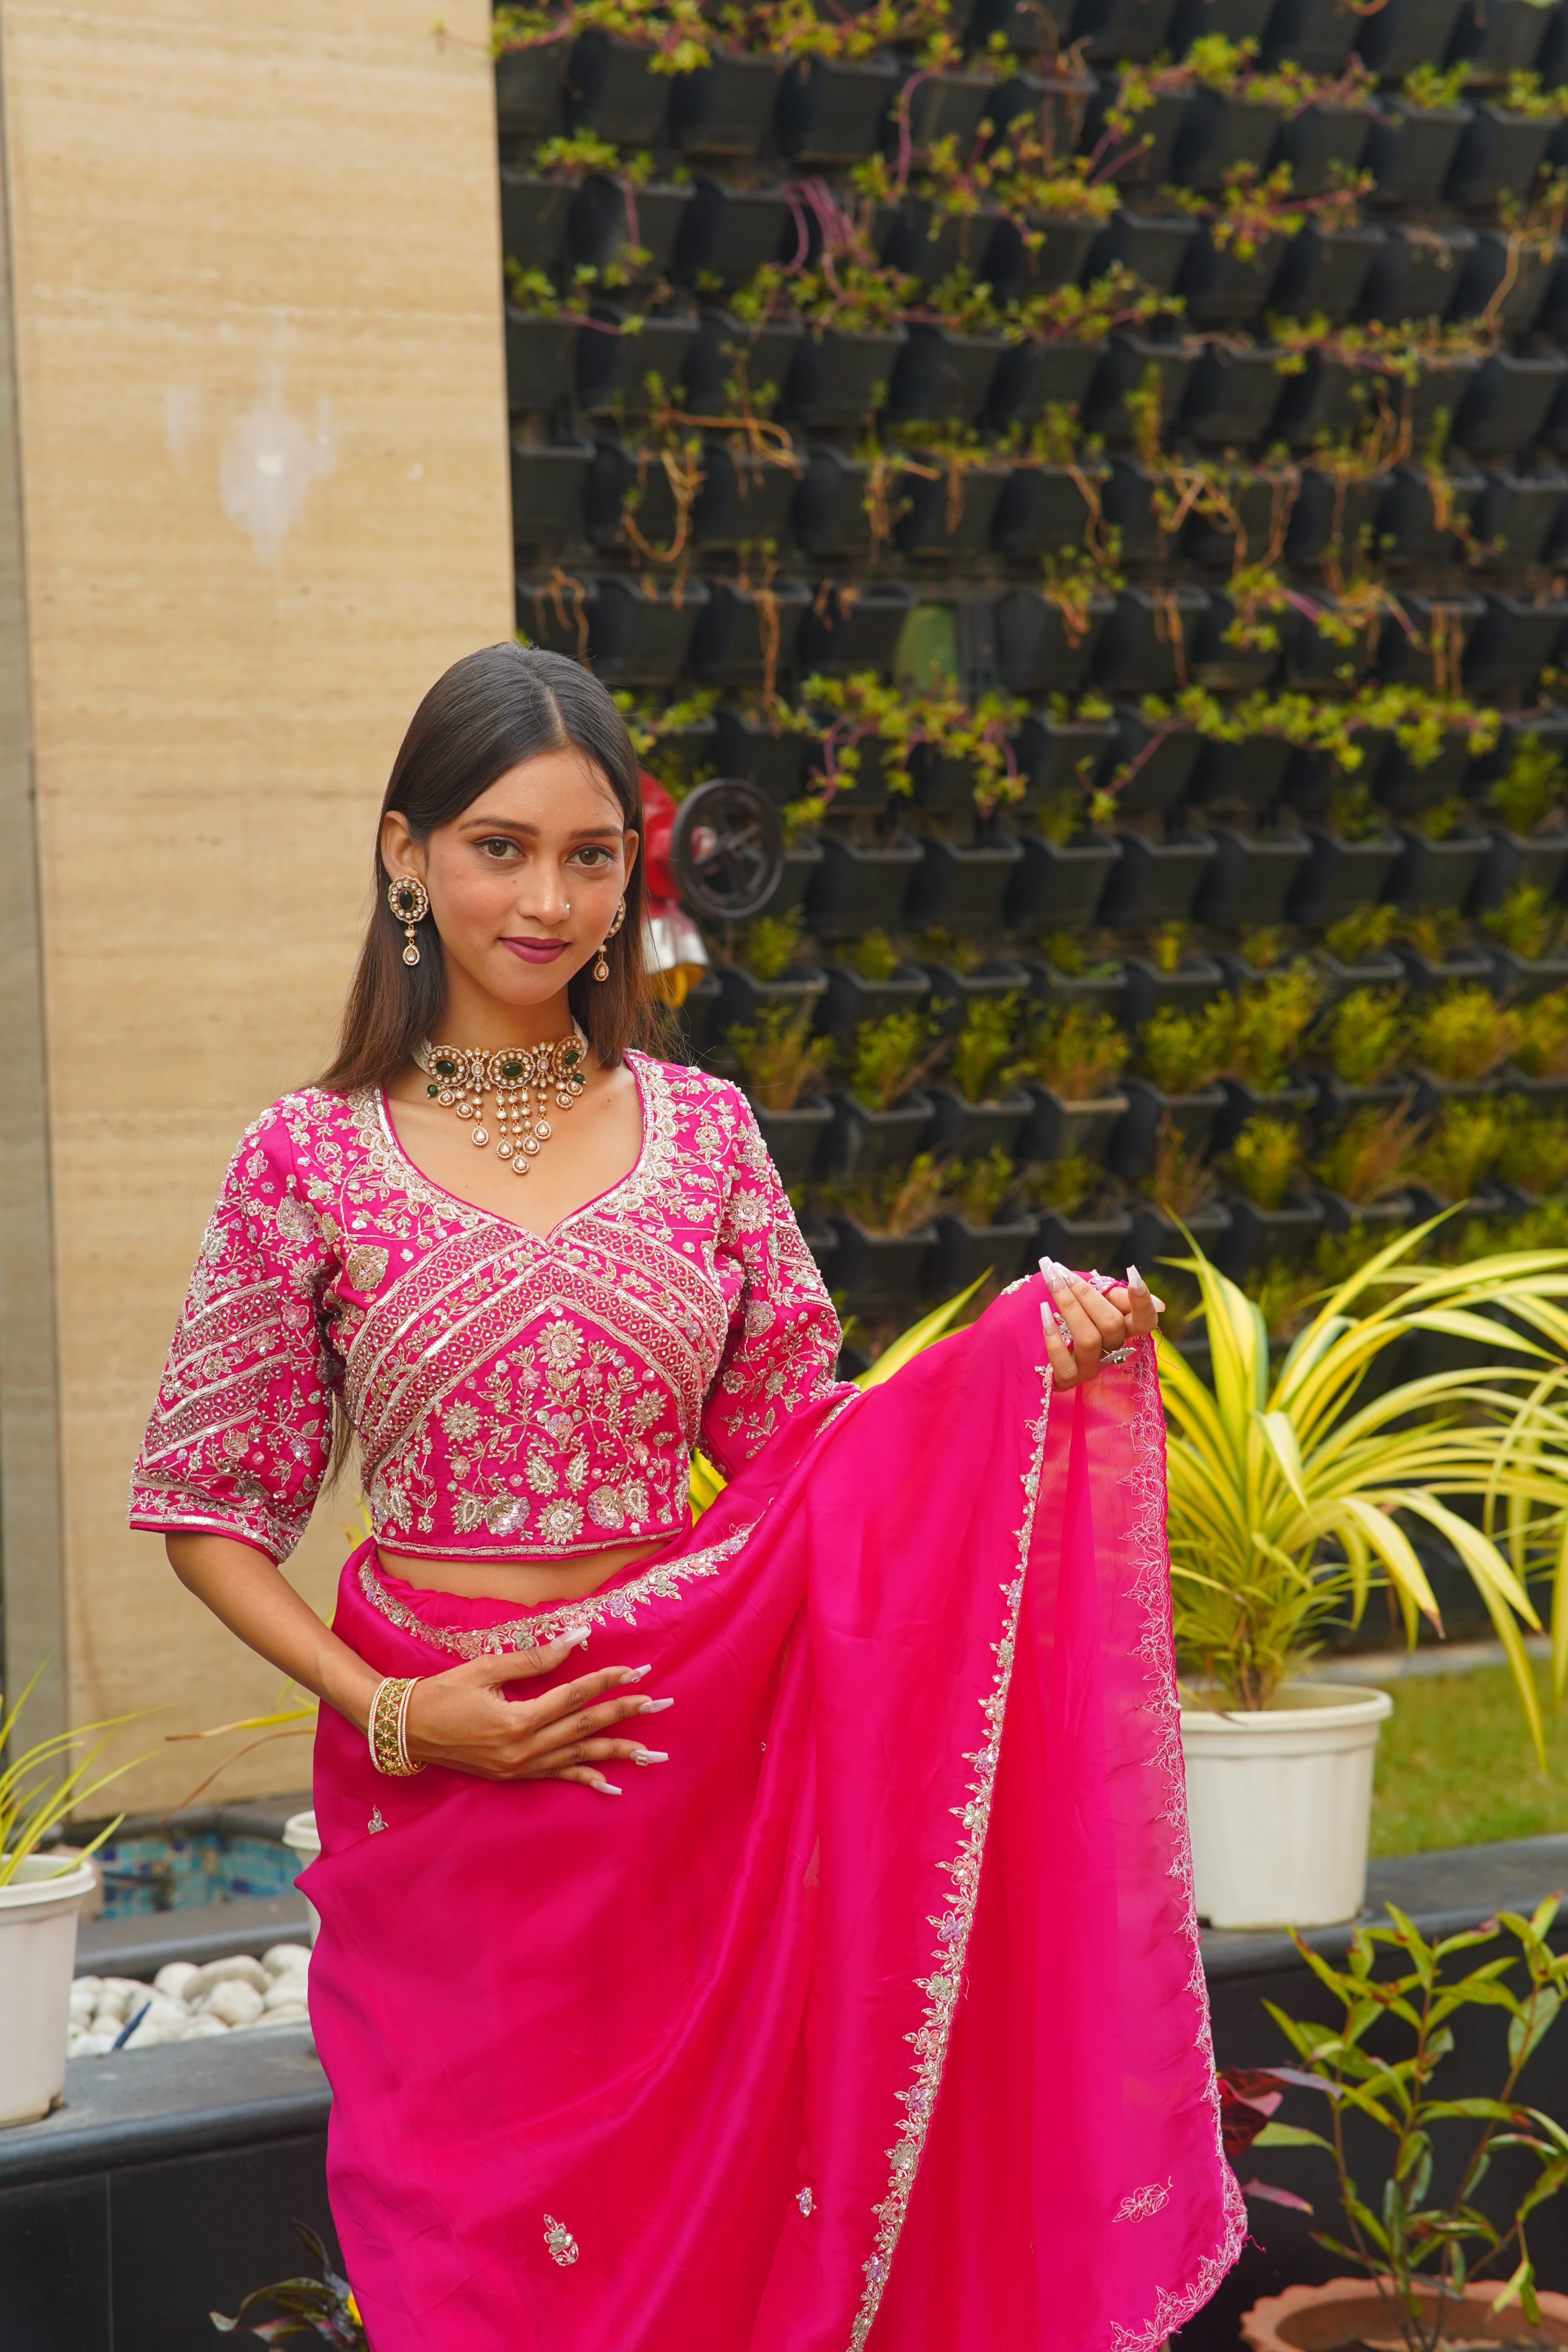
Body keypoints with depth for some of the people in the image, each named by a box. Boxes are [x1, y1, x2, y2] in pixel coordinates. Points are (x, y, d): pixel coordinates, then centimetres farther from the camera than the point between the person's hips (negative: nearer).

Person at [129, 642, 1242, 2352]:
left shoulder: (701, 1134, 3)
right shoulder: (312, 1161, -3)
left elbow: (795, 1441, 9)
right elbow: (210, 1505, 2)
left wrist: (1022, 1359, -6)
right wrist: (388, 1710, -10)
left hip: (691, 1758, 2)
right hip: (440, 1792, -2)